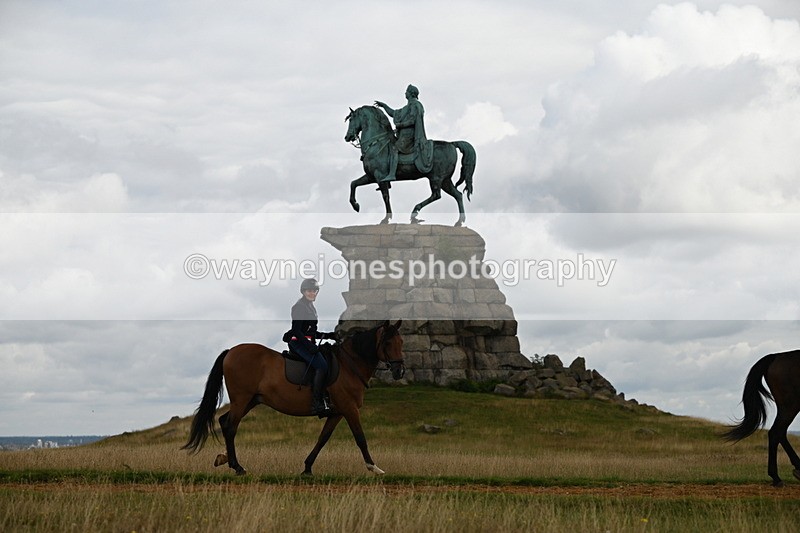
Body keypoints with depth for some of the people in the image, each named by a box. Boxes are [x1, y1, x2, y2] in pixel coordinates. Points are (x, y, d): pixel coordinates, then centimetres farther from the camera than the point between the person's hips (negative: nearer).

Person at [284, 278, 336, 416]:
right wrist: (310, 346, -24)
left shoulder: (310, 307, 21)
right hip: (298, 343, -10)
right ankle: (316, 403, -26)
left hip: (308, 343, 10)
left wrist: (328, 335, 15)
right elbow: (296, 331, -16)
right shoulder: (299, 306, -8)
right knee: (322, 366, -24)